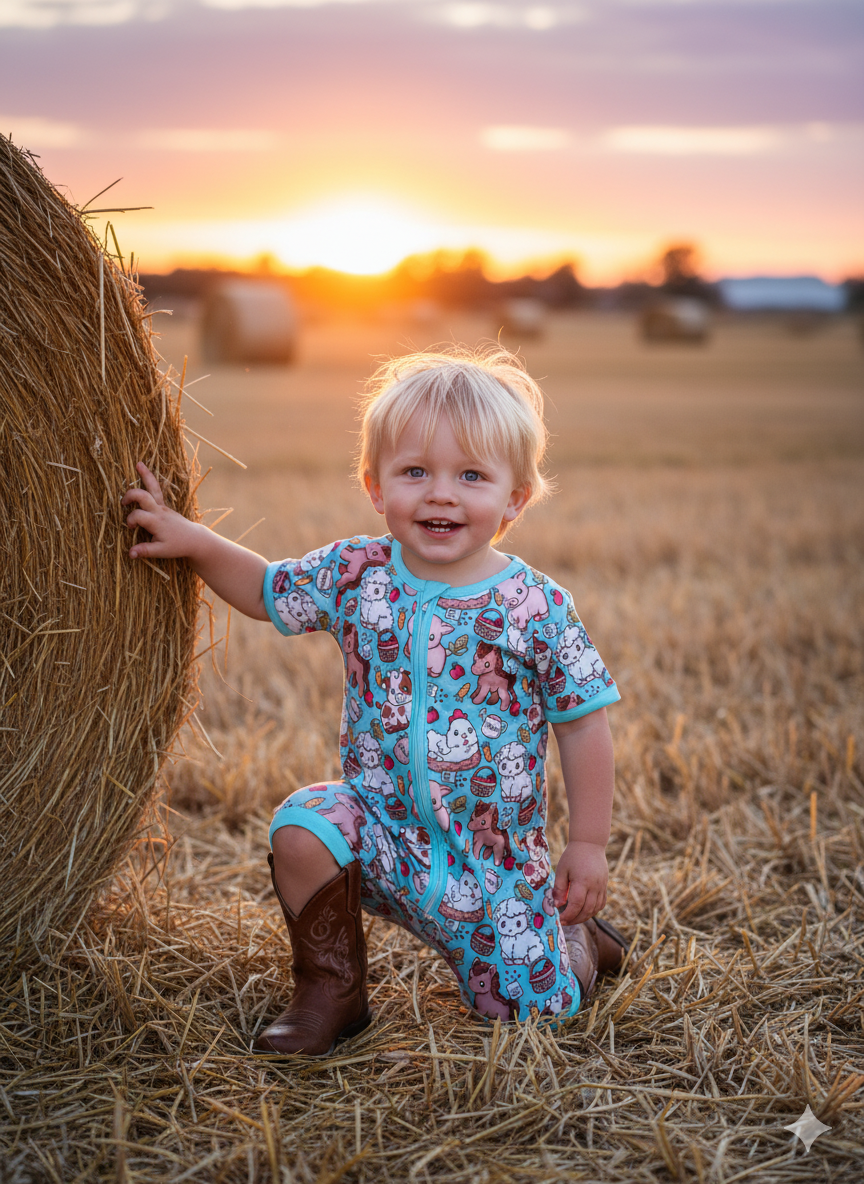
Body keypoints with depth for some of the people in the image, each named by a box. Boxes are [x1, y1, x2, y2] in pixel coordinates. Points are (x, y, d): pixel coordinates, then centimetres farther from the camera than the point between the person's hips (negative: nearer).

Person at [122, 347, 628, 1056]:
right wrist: (194, 540, -2)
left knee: (531, 1008, -1)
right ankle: (332, 993, -5)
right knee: (303, 829, -27)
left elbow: (584, 724, -6)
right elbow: (266, 591, 12)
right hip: (381, 822, 2)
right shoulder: (354, 574, -6)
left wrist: (589, 844, -4)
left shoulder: (537, 608, -14)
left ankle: (578, 940, 34)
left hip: (495, 857, -2)